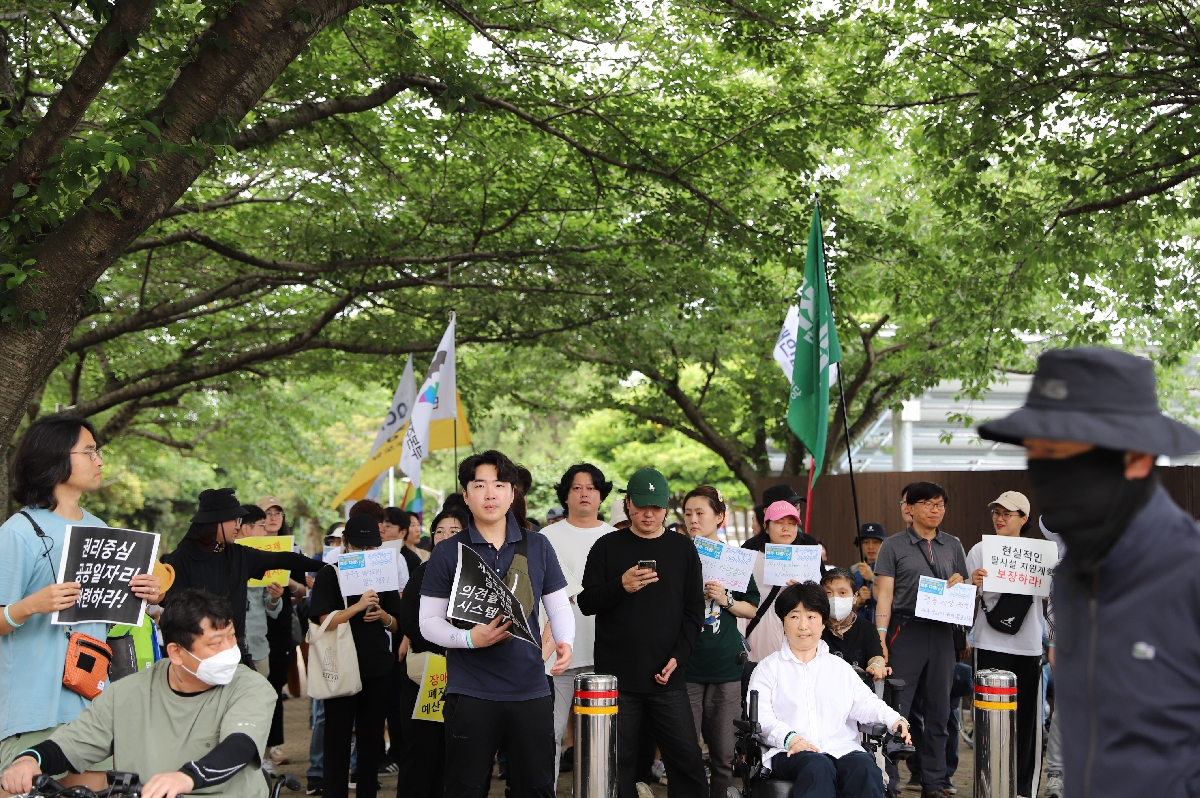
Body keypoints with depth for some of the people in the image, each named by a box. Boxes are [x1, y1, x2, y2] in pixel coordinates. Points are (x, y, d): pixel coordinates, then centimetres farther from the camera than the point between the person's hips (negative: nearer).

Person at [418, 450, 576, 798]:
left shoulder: (538, 546, 6)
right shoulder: (447, 553, 0)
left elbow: (559, 606, 11)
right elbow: (429, 621, 0)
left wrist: (565, 641, -9)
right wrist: (469, 639, -18)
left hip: (531, 690, 2)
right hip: (470, 693, -2)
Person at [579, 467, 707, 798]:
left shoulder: (682, 548, 9)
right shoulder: (607, 546, 6)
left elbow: (694, 610, 8)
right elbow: (586, 603, 2)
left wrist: (678, 656, -4)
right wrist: (621, 586, -17)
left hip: (667, 677, 1)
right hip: (617, 677, -1)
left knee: (687, 760, -1)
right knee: (618, 763, 3)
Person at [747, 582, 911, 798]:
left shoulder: (839, 667, 27)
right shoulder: (769, 668, 16)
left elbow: (865, 703, 13)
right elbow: (760, 716, 1)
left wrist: (894, 719, -9)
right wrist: (788, 737, -19)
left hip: (841, 747, 3)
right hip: (789, 752, -3)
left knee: (865, 768, -32)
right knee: (818, 767, -38)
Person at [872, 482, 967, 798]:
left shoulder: (953, 546, 14)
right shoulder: (894, 546, 2)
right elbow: (884, 595, -3)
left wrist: (958, 584, -6)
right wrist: (880, 638, -12)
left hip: (942, 632, 4)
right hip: (906, 630, -4)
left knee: (939, 710, 8)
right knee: (896, 709, -4)